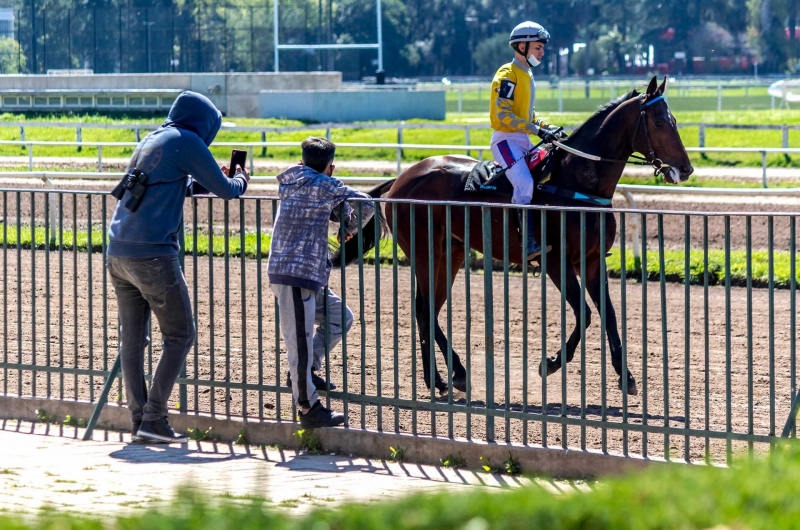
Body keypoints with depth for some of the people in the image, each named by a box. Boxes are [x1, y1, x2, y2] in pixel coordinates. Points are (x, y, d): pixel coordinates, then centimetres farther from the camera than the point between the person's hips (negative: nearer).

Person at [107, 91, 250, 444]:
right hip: (153, 255, -8)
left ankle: (139, 419, 9)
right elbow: (225, 190, 1)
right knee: (180, 336, 0)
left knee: (132, 340, 9)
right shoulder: (187, 142, -4)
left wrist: (204, 180, 36)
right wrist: (240, 180, 21)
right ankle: (153, 418, -6)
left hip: (119, 252, 8)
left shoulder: (151, 140, 19)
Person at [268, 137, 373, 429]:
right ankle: (308, 408, -3)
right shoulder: (325, 185, -7)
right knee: (301, 338, -5)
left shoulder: (292, 182, 17)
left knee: (340, 317, 19)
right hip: (295, 274, -9)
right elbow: (365, 204, -6)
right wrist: (352, 229, 8)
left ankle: (303, 371, 20)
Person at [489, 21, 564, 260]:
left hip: (524, 141, 10)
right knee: (525, 183, -26)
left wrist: (546, 127, 7)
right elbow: (504, 115, -20)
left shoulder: (527, 75, 17)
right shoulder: (508, 75, -11)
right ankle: (530, 243, -32)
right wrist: (537, 130, -24)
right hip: (506, 139, -10)